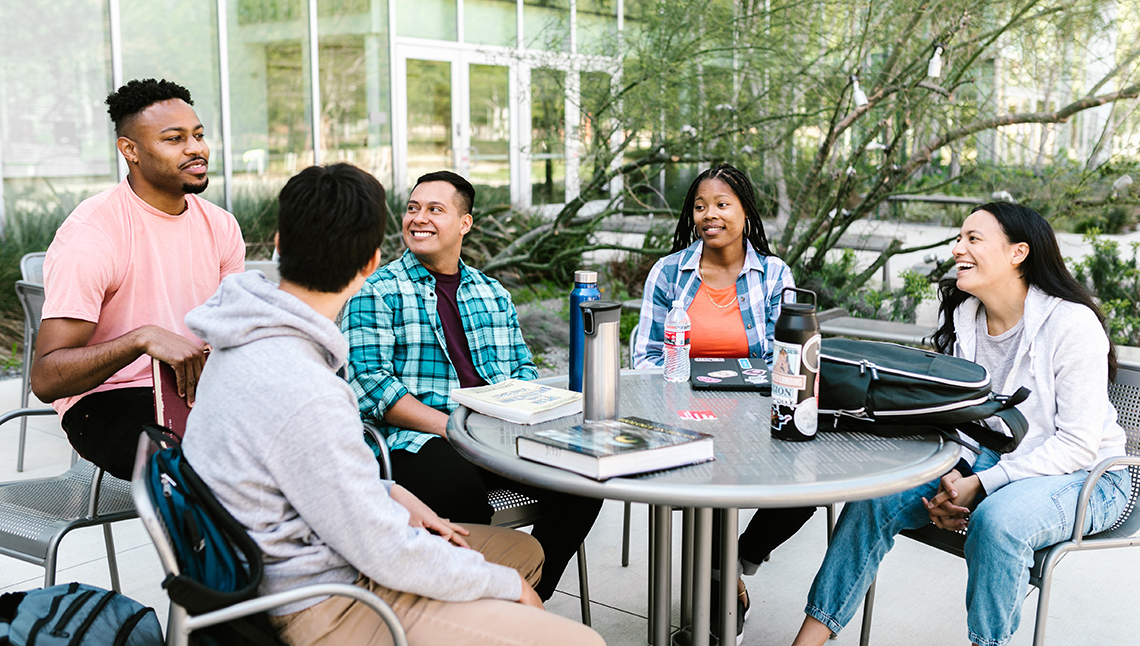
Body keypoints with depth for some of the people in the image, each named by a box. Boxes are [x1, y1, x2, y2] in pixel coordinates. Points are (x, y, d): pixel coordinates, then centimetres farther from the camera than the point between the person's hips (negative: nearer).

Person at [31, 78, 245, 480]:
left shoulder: (220, 226, 5)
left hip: (196, 387, 6)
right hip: (105, 399, -6)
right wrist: (144, 338, -35)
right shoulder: (88, 235, -16)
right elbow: (45, 379, -21)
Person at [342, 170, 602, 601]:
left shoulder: (493, 294, 21)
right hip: (417, 441, -5)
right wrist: (448, 425, -18)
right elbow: (370, 384, -7)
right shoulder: (377, 291, 3)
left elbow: (523, 367, 21)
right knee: (461, 489, -37)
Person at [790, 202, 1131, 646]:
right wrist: (951, 479, -13)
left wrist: (979, 484, -23)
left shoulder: (1072, 324, -18)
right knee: (876, 497, -15)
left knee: (997, 520, -37)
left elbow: (1077, 443, -18)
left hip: (1080, 476, -5)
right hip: (984, 460, 6)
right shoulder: (961, 317, 2)